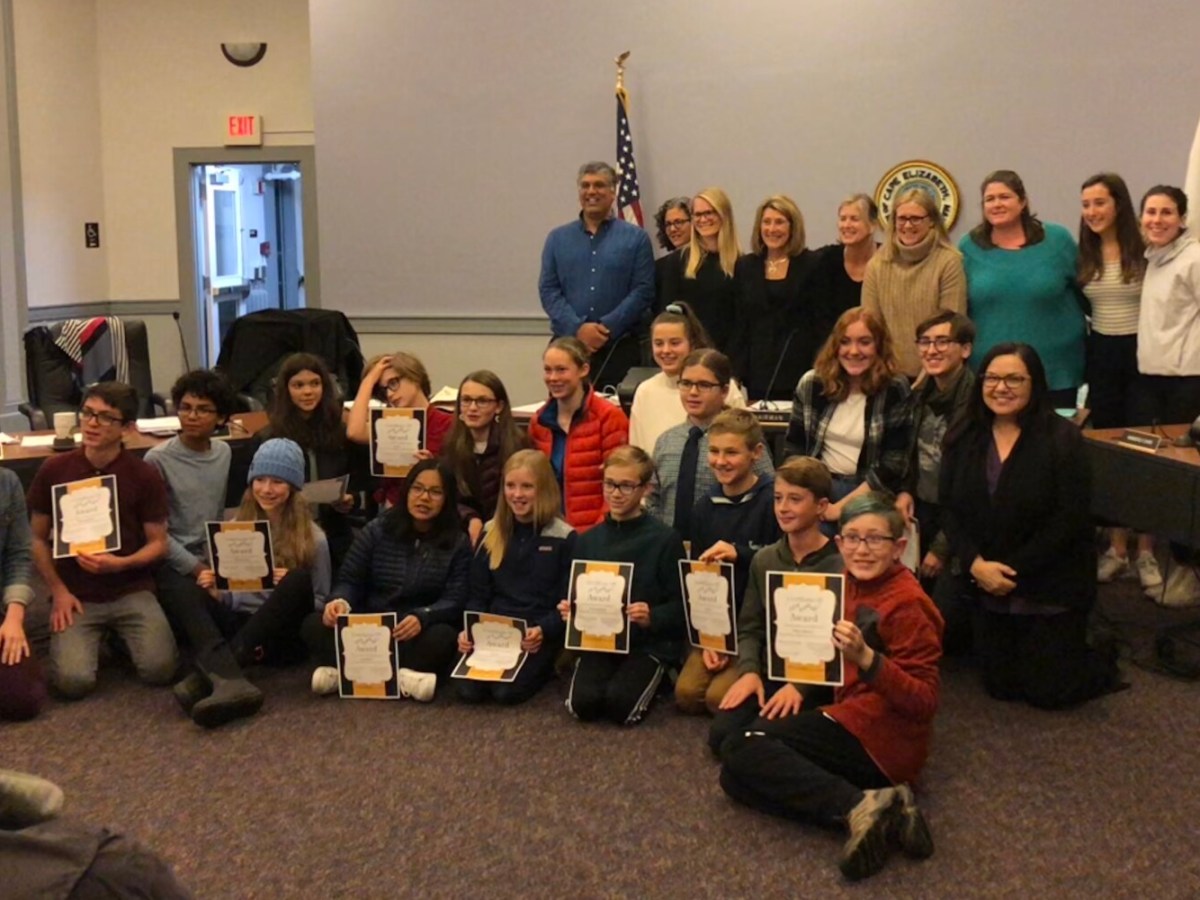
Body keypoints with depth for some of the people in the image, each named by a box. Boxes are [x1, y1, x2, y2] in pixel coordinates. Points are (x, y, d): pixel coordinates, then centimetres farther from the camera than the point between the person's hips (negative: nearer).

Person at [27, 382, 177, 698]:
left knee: (159, 670, -21)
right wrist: (58, 591, -6)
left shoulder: (145, 475, -5)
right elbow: (38, 539, 6)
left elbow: (159, 543, 0)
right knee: (74, 681, -22)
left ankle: (121, 636, 13)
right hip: (75, 595, 0)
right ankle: (98, 637, 13)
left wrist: (121, 563, -20)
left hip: (132, 592, 0)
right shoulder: (53, 470, -2)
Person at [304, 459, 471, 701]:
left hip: (417, 632, -2)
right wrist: (340, 601, -22)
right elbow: (349, 580, 3)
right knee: (314, 625, -25)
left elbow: (455, 600, -9)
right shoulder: (377, 529, 4)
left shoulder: (458, 543, 0)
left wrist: (422, 618, -31)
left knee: (443, 637, -37)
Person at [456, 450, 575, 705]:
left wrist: (543, 630, -23)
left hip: (538, 635, -3)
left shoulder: (563, 537, -4)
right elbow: (478, 594, 10)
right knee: (468, 690, -19)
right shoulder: (491, 532, 8)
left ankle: (545, 665, 6)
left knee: (506, 691, -25)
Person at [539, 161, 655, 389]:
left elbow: (643, 290, -2)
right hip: (567, 344, 1)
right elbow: (548, 290, 5)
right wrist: (578, 328, -10)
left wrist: (607, 328, -13)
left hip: (619, 346, -1)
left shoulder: (635, 238, 6)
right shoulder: (558, 238, 12)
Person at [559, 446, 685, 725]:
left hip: (650, 643, -3)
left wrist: (652, 618, -26)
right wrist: (569, 610, -9)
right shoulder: (588, 540, 8)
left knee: (621, 705, -27)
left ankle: (651, 679, 7)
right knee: (583, 703, -23)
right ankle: (610, 677, 10)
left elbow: (680, 605, -7)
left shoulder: (665, 539, -6)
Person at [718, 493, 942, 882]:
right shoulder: (851, 586, 10)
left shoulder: (907, 604, -15)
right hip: (849, 717, 9)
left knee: (744, 747, -17)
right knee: (736, 777, -2)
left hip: (881, 737, -9)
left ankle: (860, 804, -25)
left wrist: (866, 658, -34)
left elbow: (924, 701, -20)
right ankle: (872, 808, -16)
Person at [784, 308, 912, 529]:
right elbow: (793, 448, 10)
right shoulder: (812, 384, 3)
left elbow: (893, 465, -8)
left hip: (869, 493, -1)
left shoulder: (895, 391, -6)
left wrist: (840, 507, -14)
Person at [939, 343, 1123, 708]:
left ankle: (1103, 658, 31)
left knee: (1048, 691, 0)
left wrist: (1013, 570, -18)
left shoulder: (1062, 438, -13)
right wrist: (977, 564, -18)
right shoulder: (962, 441, 2)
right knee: (1000, 686, 12)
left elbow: (1070, 519, -17)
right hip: (987, 588, 5)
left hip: (1053, 590, -5)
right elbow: (950, 510, -2)